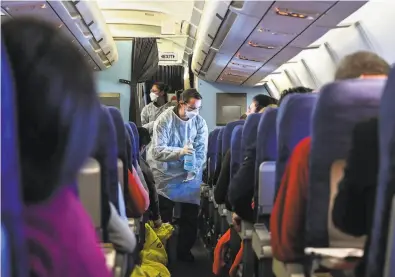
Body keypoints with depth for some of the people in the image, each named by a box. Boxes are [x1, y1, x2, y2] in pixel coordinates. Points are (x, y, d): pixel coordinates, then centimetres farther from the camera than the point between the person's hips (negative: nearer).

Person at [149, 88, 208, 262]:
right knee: (163, 218, 6)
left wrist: (194, 171, -22)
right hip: (166, 176, -3)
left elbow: (201, 151, -6)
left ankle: (184, 250, 27)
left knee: (191, 215, 8)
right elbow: (156, 150, -21)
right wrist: (179, 152, -35)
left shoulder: (200, 122, -3)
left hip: (190, 176, 3)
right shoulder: (164, 120, -14)